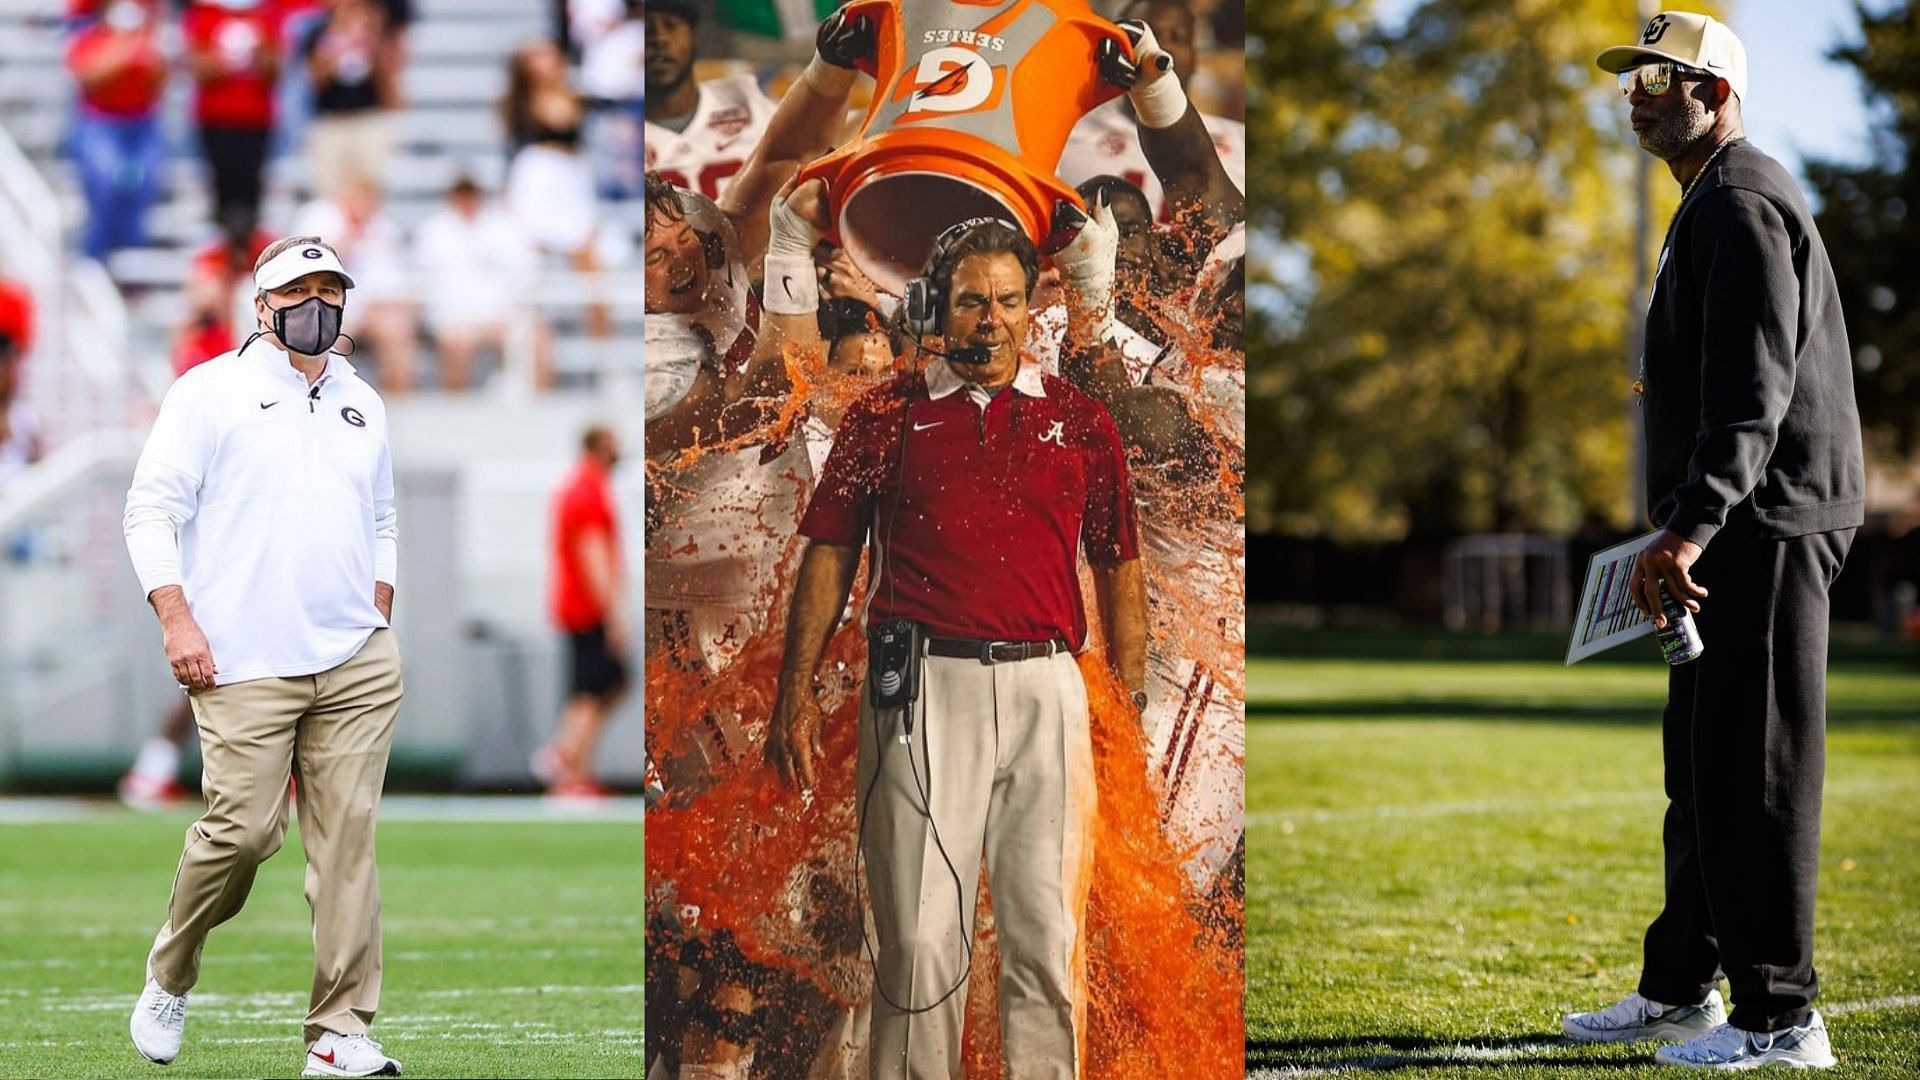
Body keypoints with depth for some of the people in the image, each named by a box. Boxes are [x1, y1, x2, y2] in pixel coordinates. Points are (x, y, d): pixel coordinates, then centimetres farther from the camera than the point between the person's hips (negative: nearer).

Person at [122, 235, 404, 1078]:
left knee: (348, 836, -3)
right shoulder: (211, 390, 2)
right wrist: (177, 619, -13)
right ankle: (169, 979, 16)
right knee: (243, 829, -11)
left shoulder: (362, 405, 19)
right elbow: (151, 508, -3)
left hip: (358, 666, 5)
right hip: (244, 664, -5)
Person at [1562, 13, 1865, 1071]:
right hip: (1735, 534, 11)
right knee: (1700, 764, 16)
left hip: (1767, 527, -11)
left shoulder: (1744, 203, -13)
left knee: (1753, 772, -10)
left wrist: (1690, 527, -31)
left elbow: (1753, 387, -24)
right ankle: (1680, 991, 25)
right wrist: (1687, 530, 27)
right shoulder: (1712, 205, 21)